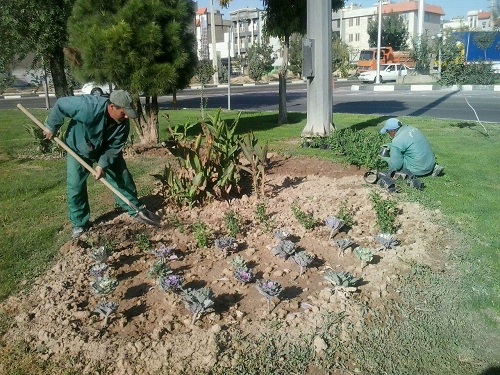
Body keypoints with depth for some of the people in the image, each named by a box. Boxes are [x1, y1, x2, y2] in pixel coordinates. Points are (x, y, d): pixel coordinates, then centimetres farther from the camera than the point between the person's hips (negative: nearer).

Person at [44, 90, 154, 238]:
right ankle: (80, 224, 11)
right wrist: (51, 127, -17)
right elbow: (61, 104, -26)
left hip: (106, 150, 3)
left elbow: (114, 148, -18)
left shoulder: (123, 123, -26)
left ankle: (135, 210, 21)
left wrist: (103, 164, -29)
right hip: (78, 149, -3)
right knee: (75, 185, -4)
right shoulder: (88, 107, -40)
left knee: (122, 178, 3)